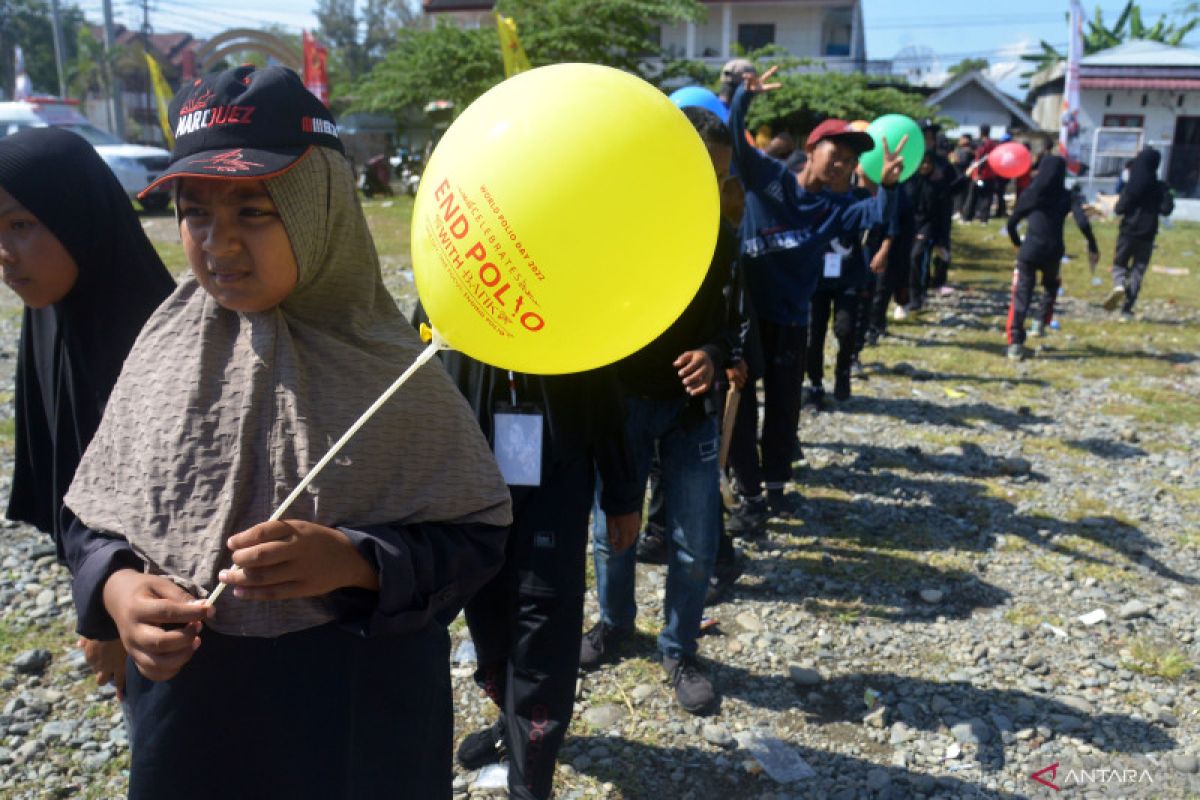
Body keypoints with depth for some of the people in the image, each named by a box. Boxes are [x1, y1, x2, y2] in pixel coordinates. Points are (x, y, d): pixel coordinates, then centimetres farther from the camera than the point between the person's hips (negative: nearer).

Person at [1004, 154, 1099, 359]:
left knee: (1021, 295, 4)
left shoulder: (1030, 193, 6)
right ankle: (1041, 323, 20)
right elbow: (1083, 223, -12)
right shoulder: (1068, 197, -1)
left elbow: (1011, 223, 8)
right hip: (1053, 252, 0)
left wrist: (1017, 243, 24)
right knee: (1051, 287, 30)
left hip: (1028, 252, 0)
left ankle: (1015, 343, -5)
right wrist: (1093, 248, -1)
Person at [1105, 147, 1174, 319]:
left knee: (1119, 263, 17)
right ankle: (1126, 310, 2)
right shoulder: (1160, 188, -5)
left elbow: (1119, 209, -12)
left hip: (1128, 232, -1)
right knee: (1138, 271, 6)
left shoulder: (1131, 187, -7)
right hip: (1147, 235, 1)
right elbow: (1166, 209, -10)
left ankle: (1119, 285, -18)